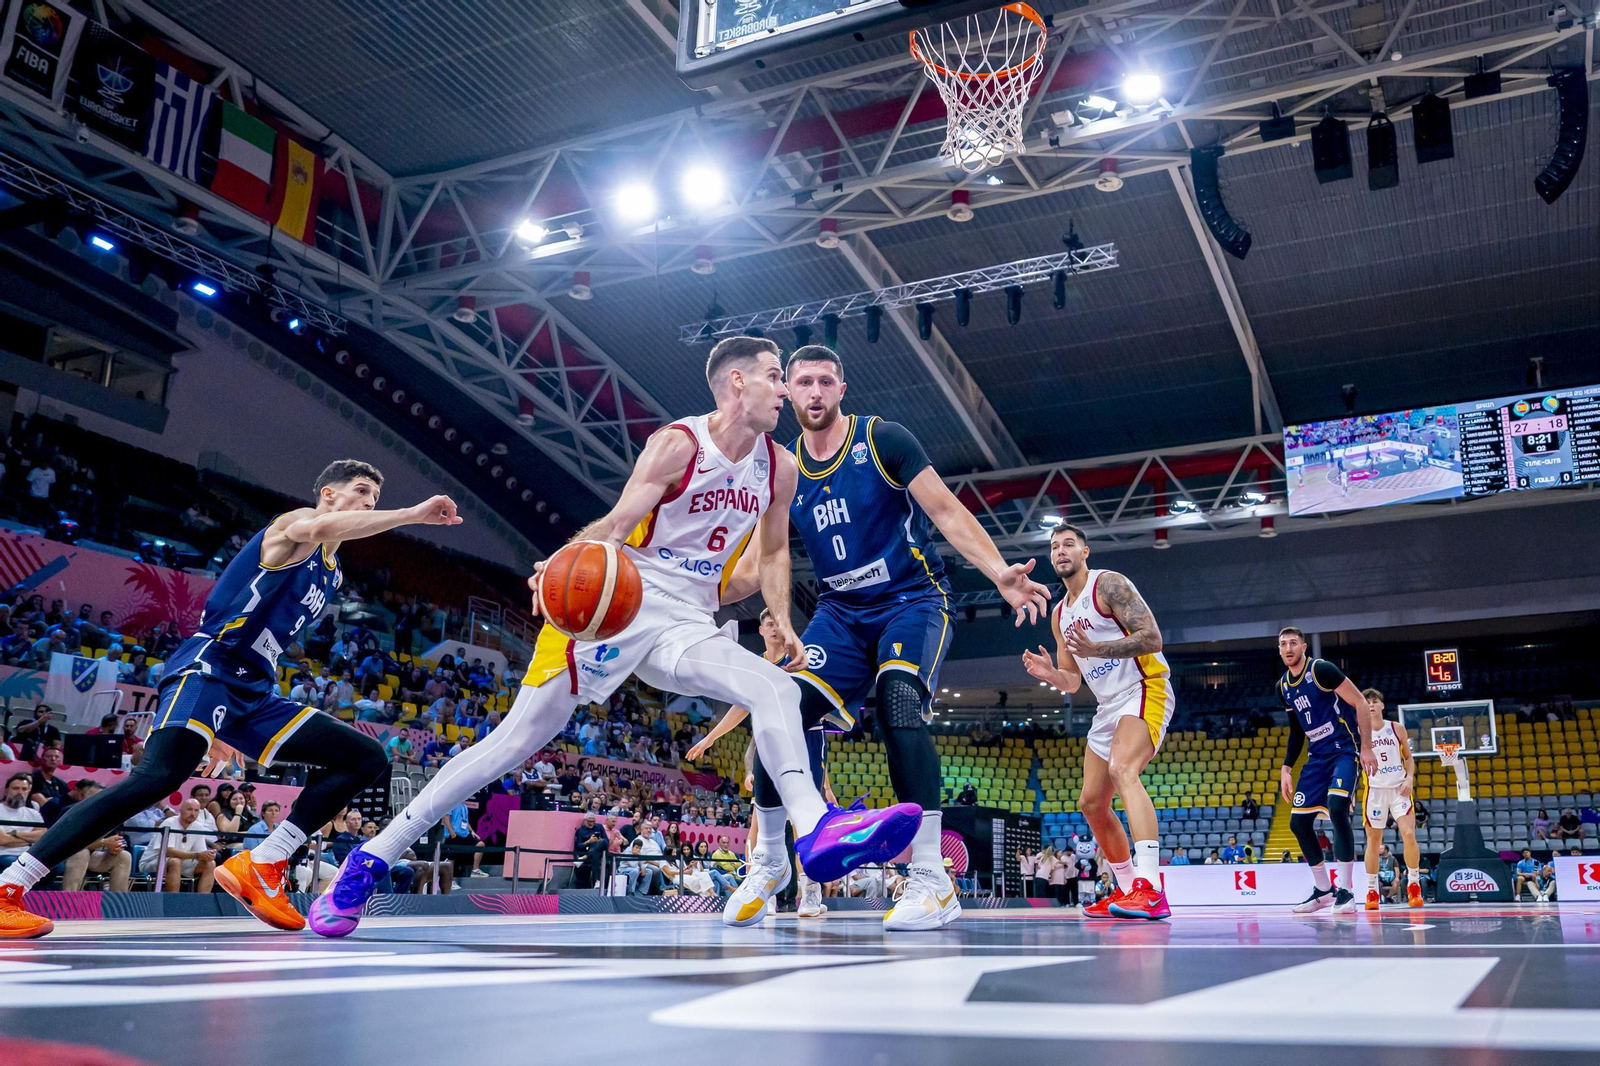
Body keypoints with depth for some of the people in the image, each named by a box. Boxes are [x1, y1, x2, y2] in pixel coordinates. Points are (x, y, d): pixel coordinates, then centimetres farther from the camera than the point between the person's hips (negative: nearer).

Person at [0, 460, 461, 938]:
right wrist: (414, 514, -27)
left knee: (368, 759, 1)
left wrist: (226, 727, 26)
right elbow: (318, 528, -29)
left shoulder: (332, 575, 23)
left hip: (257, 692, 9)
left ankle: (260, 868, -4)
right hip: (209, 669, -9)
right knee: (159, 776, -30)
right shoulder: (296, 521, 0)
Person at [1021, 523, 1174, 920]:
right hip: (1109, 706, 9)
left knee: (1122, 769, -33)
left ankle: (1151, 889, -42)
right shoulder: (1060, 614, 17)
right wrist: (1049, 674, -5)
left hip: (1145, 690, -9)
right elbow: (1072, 682, 19)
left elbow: (1151, 637, -19)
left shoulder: (1108, 584, -8)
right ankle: (1127, 889, 24)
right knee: (1092, 802, 9)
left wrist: (1095, 649, -31)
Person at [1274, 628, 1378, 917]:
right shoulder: (1283, 687, 9)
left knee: (1337, 809, -27)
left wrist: (1366, 748, -17)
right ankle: (1323, 891, 16)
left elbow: (1360, 703, -12)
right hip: (1318, 756, 8)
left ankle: (1345, 891, -18)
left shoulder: (1321, 669, -12)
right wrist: (1286, 768, 13)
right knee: (1298, 821, 1)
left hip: (1345, 750, -8)